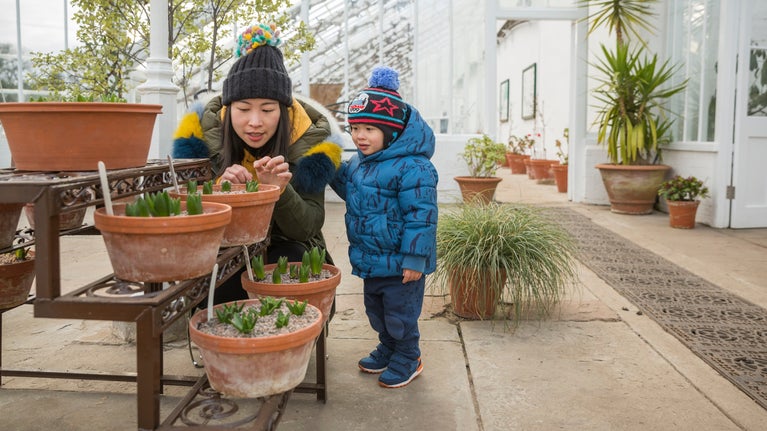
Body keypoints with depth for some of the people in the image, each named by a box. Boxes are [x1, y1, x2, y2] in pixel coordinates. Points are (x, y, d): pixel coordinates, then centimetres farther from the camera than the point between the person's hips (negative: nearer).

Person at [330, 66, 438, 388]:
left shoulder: (412, 167, -23)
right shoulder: (358, 162, 5)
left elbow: (421, 215, -23)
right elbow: (349, 189, 24)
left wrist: (414, 259, -23)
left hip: (399, 264, -9)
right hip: (371, 260, 9)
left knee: (400, 313, 8)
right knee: (376, 310, 24)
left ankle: (407, 360, 29)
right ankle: (388, 349, 44)